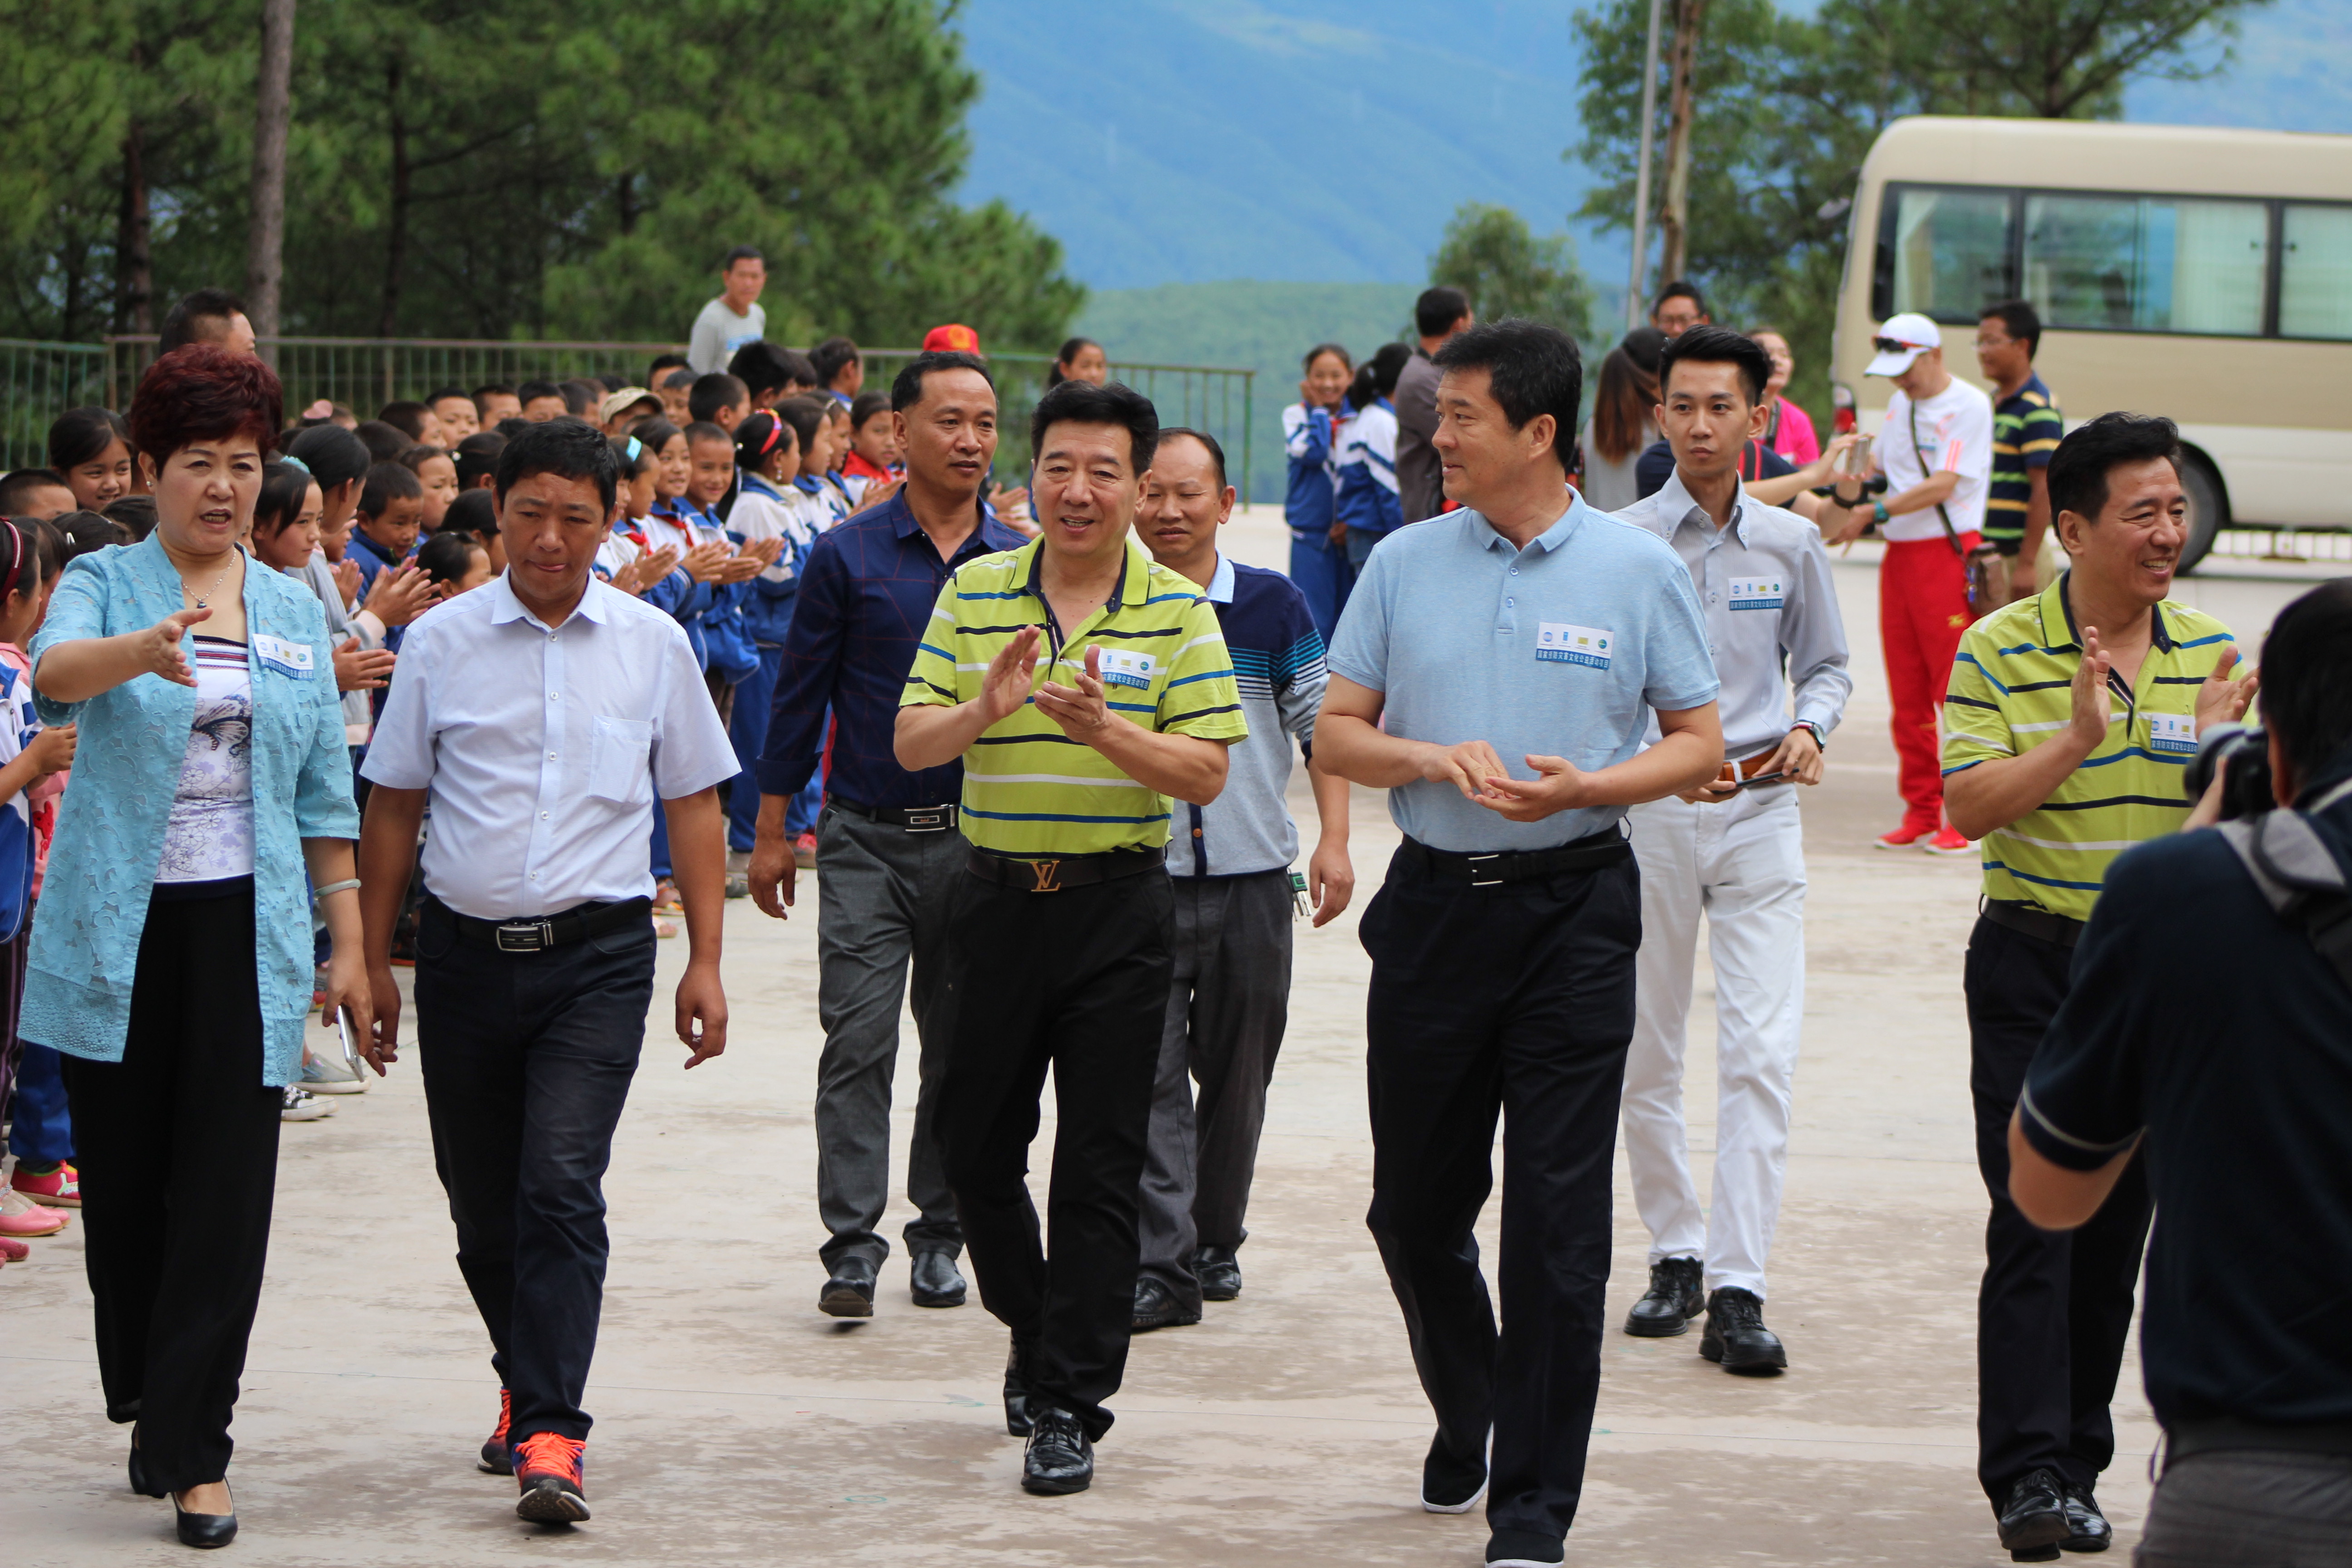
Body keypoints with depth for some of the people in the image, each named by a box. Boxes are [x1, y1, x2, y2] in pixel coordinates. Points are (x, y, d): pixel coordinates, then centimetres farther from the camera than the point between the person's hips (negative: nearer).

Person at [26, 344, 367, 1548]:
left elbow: (324, 791, 14)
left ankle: (193, 1449, -5)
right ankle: (151, 1407, 24)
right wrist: (145, 650, -44)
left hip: (248, 929, 2)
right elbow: (54, 671, -23)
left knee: (227, 1191, -6)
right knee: (124, 1185, 6)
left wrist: (348, 941, 10)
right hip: (118, 932, -2)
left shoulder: (294, 612, 11)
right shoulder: (103, 584, 1)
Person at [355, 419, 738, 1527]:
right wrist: (373, 964, 8)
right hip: (465, 948, 2)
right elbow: (393, 808, 9)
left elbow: (692, 805, 10)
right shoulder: (440, 643, 3)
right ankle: (529, 1383, 31)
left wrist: (705, 962, 5)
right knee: (482, 1206, 9)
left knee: (561, 1187, -15)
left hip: (596, 953, -2)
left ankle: (548, 1433, -15)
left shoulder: (652, 645, 5)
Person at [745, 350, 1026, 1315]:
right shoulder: (846, 558, -1)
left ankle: (939, 1238, 19)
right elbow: (801, 694, 3)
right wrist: (772, 830, 2)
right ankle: (852, 1248, -8)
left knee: (960, 1050, 9)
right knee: (858, 1044, -8)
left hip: (981, 838, 2)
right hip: (866, 838, -2)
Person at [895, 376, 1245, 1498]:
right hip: (996, 898, 3)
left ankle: (1067, 1405, 2)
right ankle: (1034, 1327, 35)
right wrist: (985, 711, -20)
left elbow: (1205, 773, -8)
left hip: (1119, 909, -3)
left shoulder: (1178, 611, -2)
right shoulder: (974, 594, 4)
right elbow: (911, 743, 0)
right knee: (976, 1149, 10)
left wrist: (1103, 729, -24)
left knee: (1099, 1166, -3)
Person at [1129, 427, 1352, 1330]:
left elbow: (1322, 728, 7)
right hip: (1139, 877, -1)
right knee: (1150, 1076, -10)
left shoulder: (1274, 606, 3)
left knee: (1238, 1076, 9)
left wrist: (1334, 839, -2)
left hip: (1252, 877, 1)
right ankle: (1160, 1266, -12)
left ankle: (1216, 1240, 25)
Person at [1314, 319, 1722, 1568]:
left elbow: (1699, 742, 3)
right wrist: (1434, 759, -13)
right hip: (1431, 904, 3)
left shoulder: (1638, 568, -1)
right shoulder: (1404, 563, 5)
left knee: (1557, 1216, -5)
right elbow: (1336, 734, 7)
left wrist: (1584, 786, -15)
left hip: (1573, 913, -3)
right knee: (1415, 1204, 11)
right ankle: (1468, 1413, 38)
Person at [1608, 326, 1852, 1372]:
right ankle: (1675, 1255, 24)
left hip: (1760, 814, 0)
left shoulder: (1791, 546, 5)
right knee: (1647, 1054, 8)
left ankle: (1738, 1291, -11)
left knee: (1761, 1052, -10)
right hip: (1646, 814, 0)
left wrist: (1810, 729, -5)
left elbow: (1827, 666, 16)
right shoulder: (1620, 543, -3)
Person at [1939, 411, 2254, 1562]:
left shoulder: (2211, 654, 5)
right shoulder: (2001, 651, -6)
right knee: (2036, 1221, -10)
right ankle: (2028, 1475, -12)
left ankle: (2080, 1461, 18)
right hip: (2035, 962, -4)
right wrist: (2076, 740, -23)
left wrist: (2218, 745, -15)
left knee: (2119, 1224, 8)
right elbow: (1968, 806, -13)